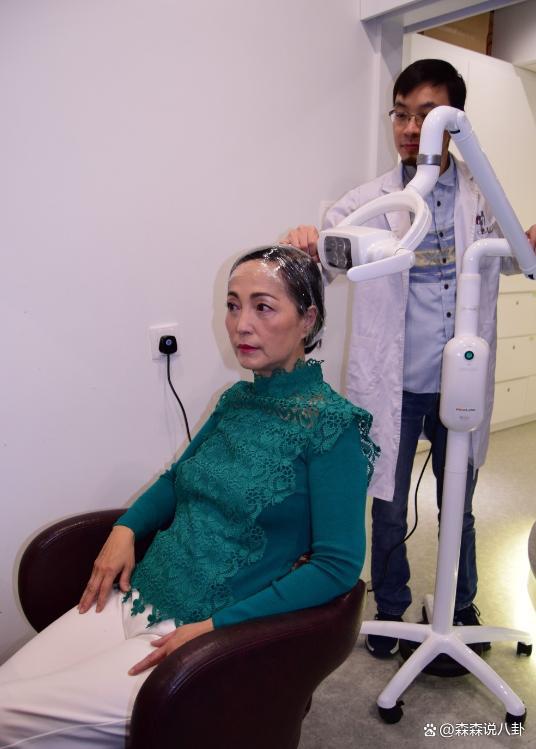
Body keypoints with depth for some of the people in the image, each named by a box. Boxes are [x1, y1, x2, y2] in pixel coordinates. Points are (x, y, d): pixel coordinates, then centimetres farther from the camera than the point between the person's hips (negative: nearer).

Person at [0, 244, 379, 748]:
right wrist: (125, 528, 2)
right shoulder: (237, 399, 6)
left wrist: (216, 626, -18)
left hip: (219, 632, -6)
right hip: (136, 596, 7)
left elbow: (338, 566, -16)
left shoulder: (331, 425, -14)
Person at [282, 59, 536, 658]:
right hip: (394, 384, -2)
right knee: (389, 508, 13)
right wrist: (303, 243, -42)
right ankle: (391, 610, 38)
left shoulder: (482, 196, -1)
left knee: (458, 505, 20)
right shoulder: (368, 202, -8)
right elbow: (324, 256, -18)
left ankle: (461, 607, 45)